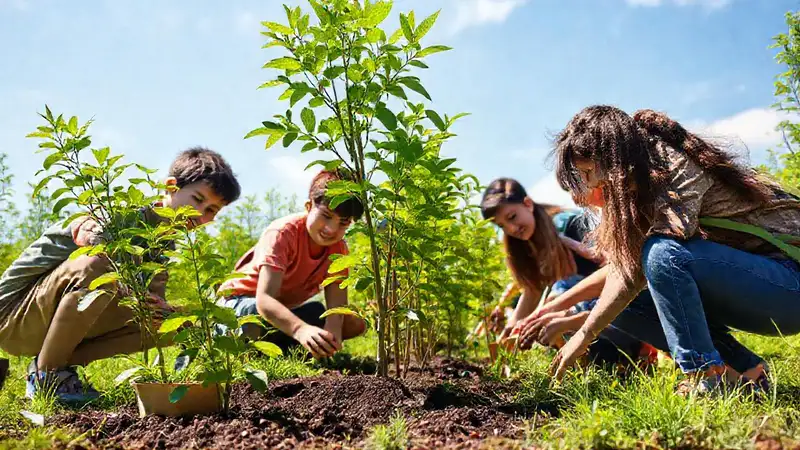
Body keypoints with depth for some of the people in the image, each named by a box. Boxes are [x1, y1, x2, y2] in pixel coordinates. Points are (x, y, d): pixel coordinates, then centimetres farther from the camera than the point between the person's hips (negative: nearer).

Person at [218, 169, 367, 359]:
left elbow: (337, 305, -21)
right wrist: (301, 329, -61)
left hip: (285, 308, 6)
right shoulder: (283, 233, -30)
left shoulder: (338, 248, -12)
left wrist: (331, 331, -45)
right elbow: (264, 299, -42)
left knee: (356, 324, -12)